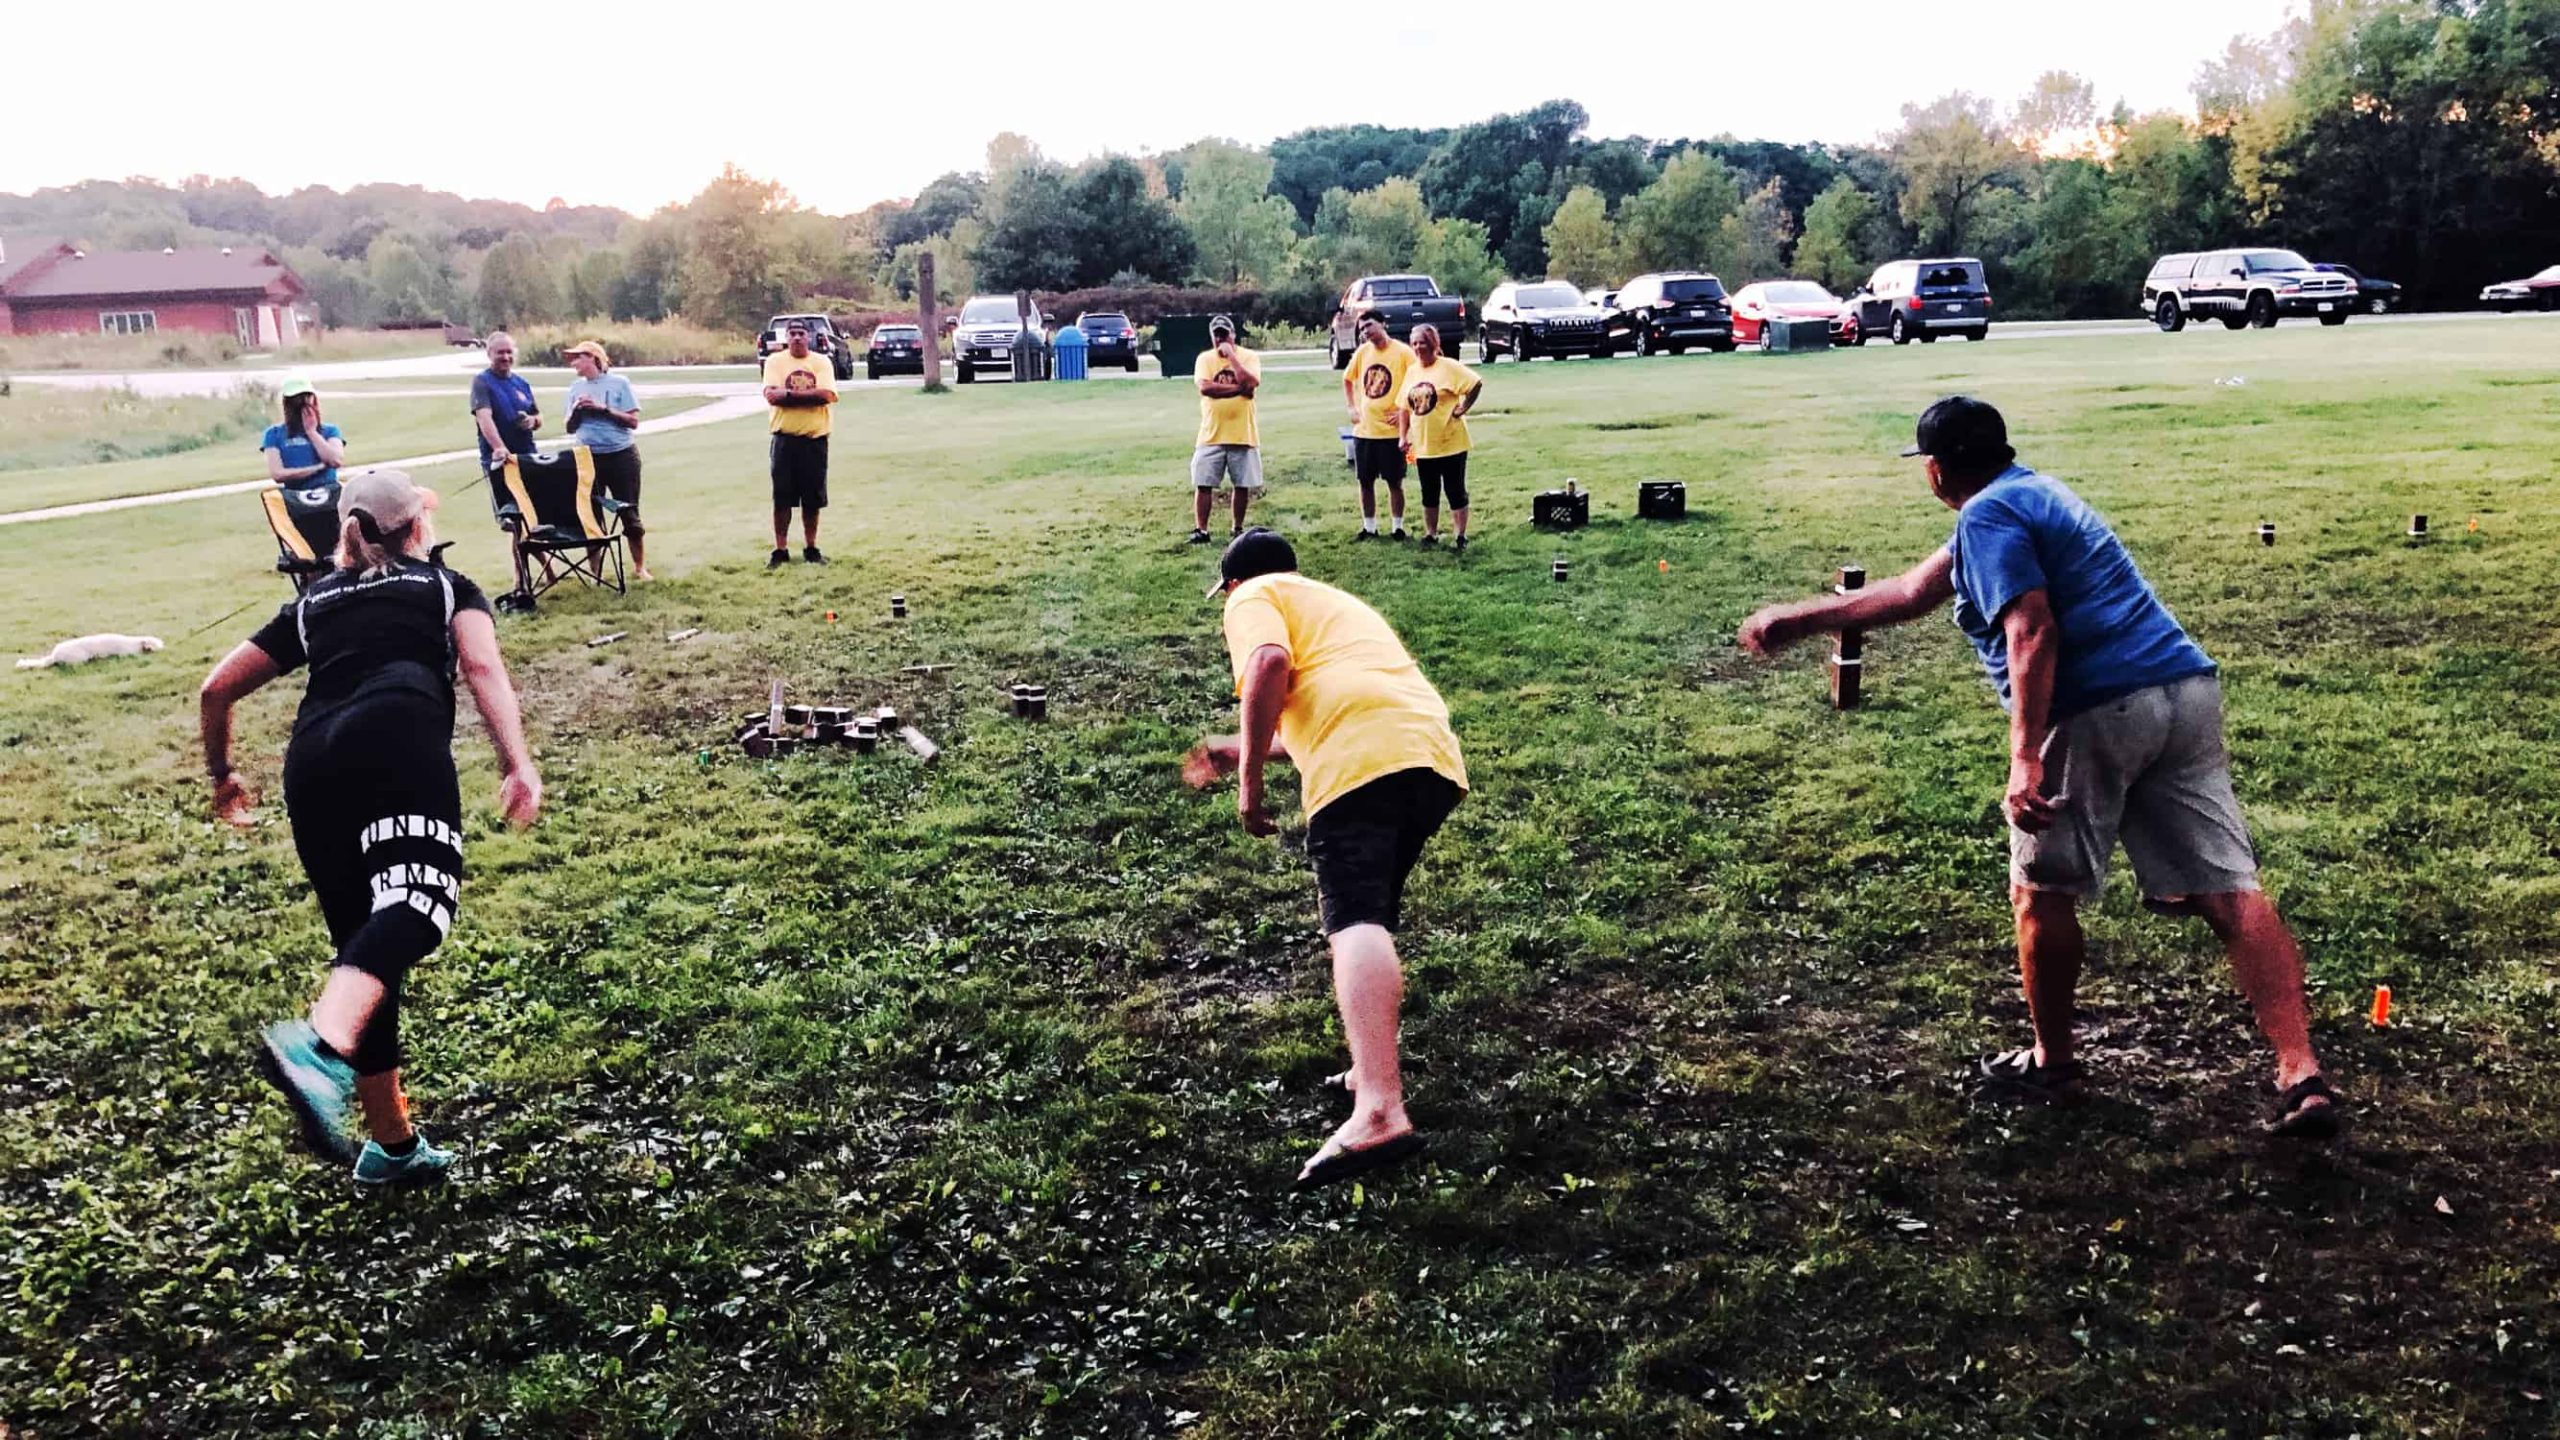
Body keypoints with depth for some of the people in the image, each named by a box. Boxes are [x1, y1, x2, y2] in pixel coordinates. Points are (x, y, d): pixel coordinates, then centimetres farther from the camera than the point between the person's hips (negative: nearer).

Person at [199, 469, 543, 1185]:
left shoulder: (313, 602, 33)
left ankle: (393, 1143, 17)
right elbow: (482, 667, 4)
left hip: (312, 761, 5)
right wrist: (518, 765, -6)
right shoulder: (448, 586, 24)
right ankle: (321, 1047, -54)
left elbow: (218, 687, 32)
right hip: (399, 735, -5)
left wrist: (222, 773, 48)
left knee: (360, 944, 13)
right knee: (413, 907, -24)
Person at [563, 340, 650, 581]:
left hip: (622, 455, -3)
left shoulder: (618, 383, -3)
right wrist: (576, 411, -9)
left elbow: (633, 421, -8)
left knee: (630, 514, 2)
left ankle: (640, 567, 12)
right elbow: (570, 428, 11)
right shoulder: (576, 387, 8)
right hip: (588, 458, 3)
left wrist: (603, 409, -15)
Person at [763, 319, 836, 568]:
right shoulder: (775, 361, 1)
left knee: (813, 498, 7)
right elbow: (772, 395, -14)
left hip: (815, 438, 1)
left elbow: (826, 395, -14)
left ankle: (811, 548, 19)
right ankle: (780, 550, 9)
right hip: (784, 439, -1)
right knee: (782, 498, 1)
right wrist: (809, 395, -17)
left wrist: (789, 393, -14)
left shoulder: (821, 362, 2)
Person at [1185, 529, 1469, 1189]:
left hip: (1362, 759, -8)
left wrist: (1249, 780, -3)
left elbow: (1270, 665, -7)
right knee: (1369, 910, 26)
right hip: (1437, 754, 8)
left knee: (1354, 922, -20)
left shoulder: (1252, 598, 16)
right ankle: (1374, 1070, 28)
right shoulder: (1335, 600, 40)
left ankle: (1379, 1114, -37)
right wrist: (1241, 750, 56)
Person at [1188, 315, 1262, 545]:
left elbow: (1251, 383, -19)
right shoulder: (1205, 358, 1)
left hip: (1242, 434, 0)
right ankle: (1200, 529, 6)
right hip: (1211, 434, 0)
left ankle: (1237, 528, 21)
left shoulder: (1248, 356, 0)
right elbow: (1205, 387, -16)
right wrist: (1239, 388, -17)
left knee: (1242, 484, 7)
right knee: (1203, 484, -2)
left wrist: (1231, 355, -14)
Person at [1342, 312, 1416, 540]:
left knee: (1394, 482, 3)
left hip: (1391, 430, -4)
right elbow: (1347, 379, 20)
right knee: (1366, 482, 8)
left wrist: (1404, 411, -12)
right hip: (1363, 430, 4)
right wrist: (1351, 408, 10)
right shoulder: (1362, 352, 6)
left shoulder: (1403, 352, -8)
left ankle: (1398, 527, 14)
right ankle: (1369, 527, 19)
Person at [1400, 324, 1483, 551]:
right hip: (1423, 445, 6)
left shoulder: (1448, 367, -11)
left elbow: (1476, 383, -17)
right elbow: (1406, 407, 14)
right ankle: (1430, 534, 24)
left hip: (1450, 443, -6)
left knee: (1455, 491, 2)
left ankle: (1461, 536, 10)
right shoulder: (1412, 372, 9)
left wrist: (1462, 408, -16)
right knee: (1429, 494, 13)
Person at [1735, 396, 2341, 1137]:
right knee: (2230, 891, 2)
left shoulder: (1987, 515, -2)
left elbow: (2032, 632, -18)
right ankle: (2302, 1077, -4)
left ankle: (2052, 1067, 24)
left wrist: (2026, 761, -24)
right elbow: (1912, 593, 34)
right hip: (2185, 691, 9)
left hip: (2100, 711, -9)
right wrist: (1794, 620, 39)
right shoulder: (2030, 495, 28)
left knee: (2041, 890, 11)